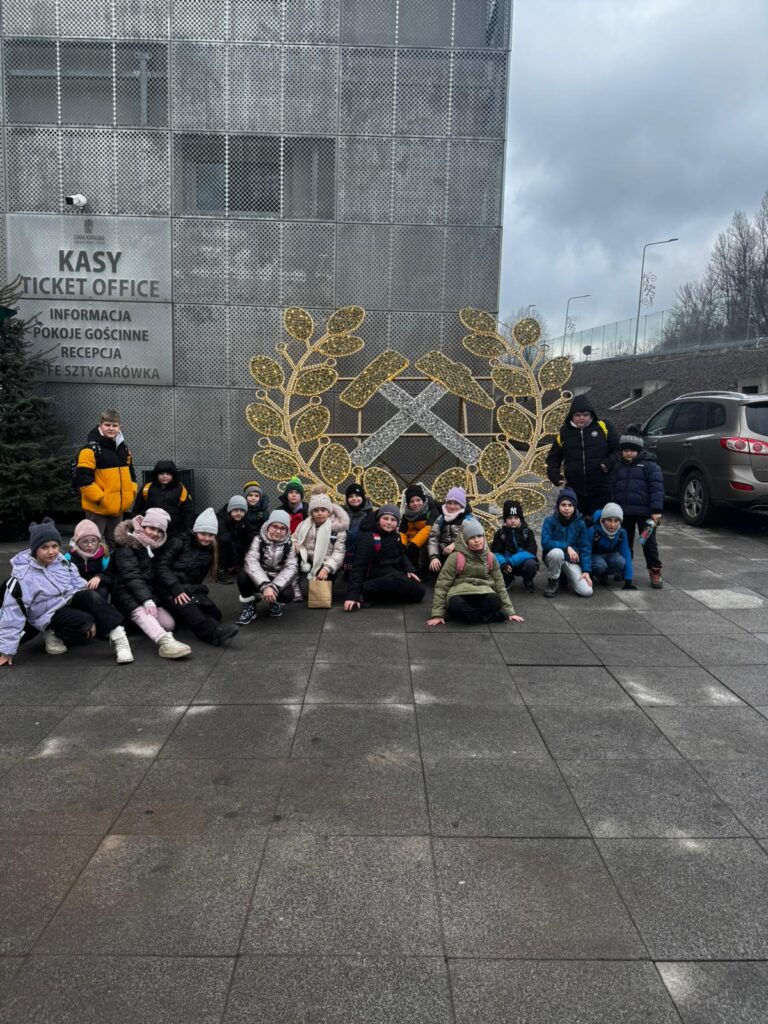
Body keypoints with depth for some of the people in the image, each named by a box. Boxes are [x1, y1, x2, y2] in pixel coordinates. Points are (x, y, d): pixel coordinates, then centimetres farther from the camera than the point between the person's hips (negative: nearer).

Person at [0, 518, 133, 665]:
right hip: (50, 614, -4)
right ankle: (54, 634, -4)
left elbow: (78, 585, 3)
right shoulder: (23, 574, -18)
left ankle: (118, 636, -29)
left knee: (92, 596, -28)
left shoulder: (62, 561, -4)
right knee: (85, 623, -30)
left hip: (71, 600, 4)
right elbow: (13, 611, -16)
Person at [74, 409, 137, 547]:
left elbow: (131, 472, 23)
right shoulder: (91, 449, -12)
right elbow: (83, 479, -18)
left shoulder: (123, 448, 11)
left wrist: (132, 492, 9)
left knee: (114, 543, 18)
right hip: (98, 508, -7)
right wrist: (100, 498, -19)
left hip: (118, 507, 7)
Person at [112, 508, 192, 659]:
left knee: (169, 623, -18)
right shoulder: (127, 544, -7)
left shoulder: (157, 546, 15)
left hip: (149, 593, 7)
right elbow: (131, 575, -19)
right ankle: (165, 642, -61)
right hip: (127, 592, -7)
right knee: (140, 612, -39)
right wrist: (147, 600, -31)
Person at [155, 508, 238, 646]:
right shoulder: (179, 542, 0)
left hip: (189, 589, 9)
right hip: (169, 589, -9)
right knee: (186, 606, -38)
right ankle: (215, 632, -55)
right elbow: (162, 566, -9)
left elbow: (198, 577, 13)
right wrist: (176, 589, -22)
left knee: (214, 614, -15)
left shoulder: (211, 552, 15)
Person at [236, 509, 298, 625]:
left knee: (287, 595, -31)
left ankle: (274, 603, 7)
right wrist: (265, 586, -40)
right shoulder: (258, 540, -10)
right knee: (243, 575, -31)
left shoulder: (289, 545, -5)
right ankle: (249, 606, -5)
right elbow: (251, 562, -25)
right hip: (258, 581, 0)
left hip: (278, 581, 1)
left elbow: (291, 568, -17)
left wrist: (274, 587, -34)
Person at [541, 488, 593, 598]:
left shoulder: (580, 523, -4)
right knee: (557, 552, -38)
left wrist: (586, 571, -14)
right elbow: (545, 542, -22)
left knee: (587, 592, -17)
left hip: (572, 561, 2)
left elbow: (585, 548, -5)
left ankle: (568, 577, 16)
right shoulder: (550, 521, -10)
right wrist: (567, 547, -30)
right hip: (553, 558, -2)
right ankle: (553, 581, -10)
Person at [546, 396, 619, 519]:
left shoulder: (604, 427, 0)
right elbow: (553, 458, 16)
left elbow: (619, 449, 4)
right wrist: (555, 476, 2)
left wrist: (609, 463, -12)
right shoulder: (565, 432, 6)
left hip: (600, 492, -2)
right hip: (574, 492, 2)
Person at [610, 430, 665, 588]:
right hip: (624, 512, 5)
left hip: (644, 512, -5)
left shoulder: (649, 465, -7)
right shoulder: (618, 466, 11)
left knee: (649, 542, 2)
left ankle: (655, 571, 10)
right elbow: (613, 488, 16)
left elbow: (657, 488, -12)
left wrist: (656, 510, -18)